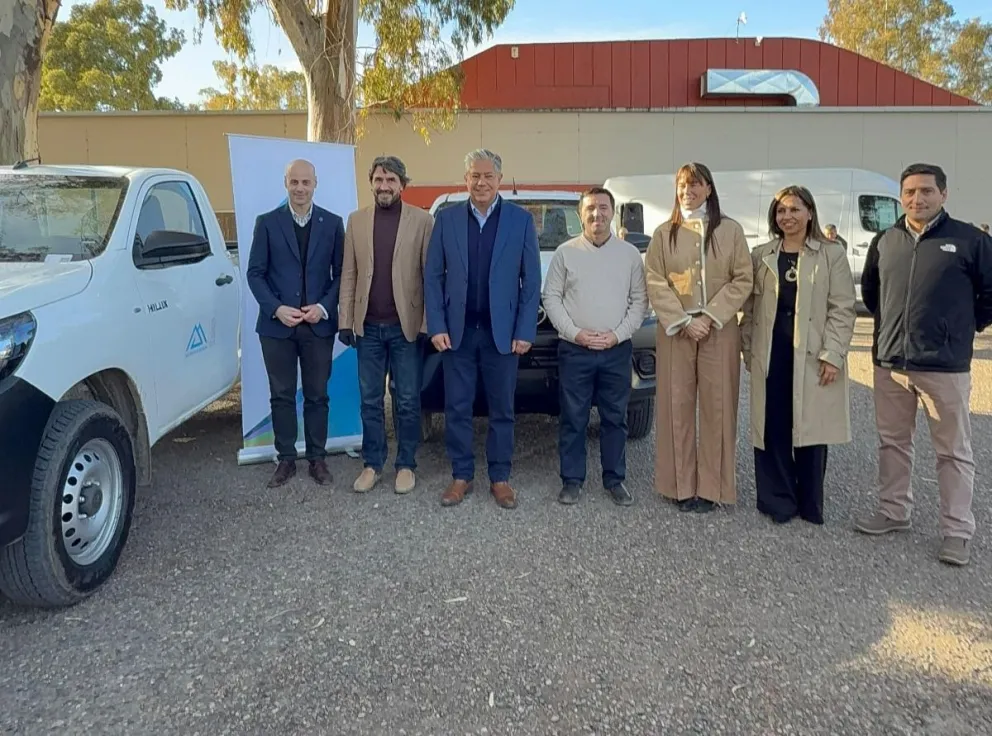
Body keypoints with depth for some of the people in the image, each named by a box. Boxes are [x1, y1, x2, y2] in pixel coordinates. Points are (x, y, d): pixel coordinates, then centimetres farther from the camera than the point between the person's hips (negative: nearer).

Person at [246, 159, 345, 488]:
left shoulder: (333, 223, 4)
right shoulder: (267, 223, 2)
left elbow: (341, 272, 3)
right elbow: (255, 273, 0)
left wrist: (324, 307, -10)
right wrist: (277, 308, -13)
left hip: (319, 324, 0)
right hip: (277, 324, 0)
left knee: (317, 396, 7)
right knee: (281, 396, 8)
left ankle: (317, 458, 18)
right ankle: (286, 459, 19)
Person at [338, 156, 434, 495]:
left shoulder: (422, 220, -2)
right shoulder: (356, 220, 7)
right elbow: (348, 274, 7)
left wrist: (428, 323, -9)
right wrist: (346, 321, 1)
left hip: (406, 326, -3)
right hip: (368, 326, 3)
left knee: (407, 401, 6)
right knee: (370, 400, 10)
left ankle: (406, 465, 20)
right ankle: (372, 464, 22)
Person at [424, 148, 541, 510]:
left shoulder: (521, 220, 0)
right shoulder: (446, 218, 3)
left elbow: (531, 280, 0)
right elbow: (433, 276, 3)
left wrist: (525, 331, -6)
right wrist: (436, 326, -5)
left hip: (502, 331, -1)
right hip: (457, 330, 1)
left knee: (502, 410, 8)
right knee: (457, 408, 8)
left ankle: (500, 478, 21)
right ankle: (461, 475, 21)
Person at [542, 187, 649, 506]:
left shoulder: (630, 254, 5)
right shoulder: (565, 252, 2)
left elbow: (639, 300, 4)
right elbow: (551, 297, 0)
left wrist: (617, 334, -9)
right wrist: (575, 333, -10)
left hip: (617, 350, 1)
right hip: (574, 349, -1)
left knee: (615, 418, 8)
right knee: (573, 419, 4)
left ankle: (614, 479, 20)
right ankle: (572, 479, 15)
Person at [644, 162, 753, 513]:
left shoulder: (730, 230, 4)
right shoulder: (664, 233, 7)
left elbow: (743, 279, -1)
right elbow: (655, 282, 0)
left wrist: (709, 317, -12)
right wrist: (683, 321, -12)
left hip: (720, 331, -1)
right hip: (675, 330, 1)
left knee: (716, 406, 1)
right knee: (677, 406, 2)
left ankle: (711, 486, 9)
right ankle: (682, 484, 10)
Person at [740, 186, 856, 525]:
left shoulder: (832, 254, 2)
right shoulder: (761, 256, 11)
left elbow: (843, 309, -3)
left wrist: (832, 354, -11)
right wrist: (748, 350, 6)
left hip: (812, 355, -2)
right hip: (770, 355, 3)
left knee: (809, 429, 3)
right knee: (771, 429, 4)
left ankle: (810, 505, 18)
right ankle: (778, 501, 17)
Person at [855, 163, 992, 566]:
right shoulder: (884, 241, 7)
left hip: (945, 366, -4)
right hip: (890, 362, 4)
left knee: (953, 451, 4)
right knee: (893, 443, 14)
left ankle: (957, 530, 13)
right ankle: (893, 511, 28)